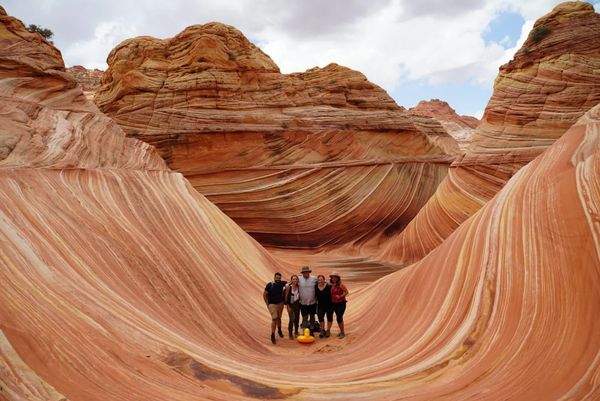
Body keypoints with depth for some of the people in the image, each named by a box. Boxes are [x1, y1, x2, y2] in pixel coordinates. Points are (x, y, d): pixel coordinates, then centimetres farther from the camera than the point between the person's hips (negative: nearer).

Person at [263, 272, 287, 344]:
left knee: (279, 318, 16)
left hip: (280, 303, 4)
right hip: (272, 304, -3)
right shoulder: (269, 285, -17)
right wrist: (267, 304, -5)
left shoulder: (282, 283, -9)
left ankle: (279, 330, 40)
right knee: (274, 319, -12)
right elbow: (264, 295, -7)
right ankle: (272, 335, -3)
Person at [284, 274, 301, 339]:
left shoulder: (298, 287, -3)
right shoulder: (288, 287, -13)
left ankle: (296, 331, 33)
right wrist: (288, 306, -10)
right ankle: (290, 334, 6)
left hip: (297, 304, 4)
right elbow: (286, 297, -10)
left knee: (297, 319, 12)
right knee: (292, 319, -7)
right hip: (291, 305, -4)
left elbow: (299, 296, 7)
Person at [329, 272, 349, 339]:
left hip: (341, 303, -6)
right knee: (339, 318, 14)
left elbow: (346, 292, -12)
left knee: (339, 318, -9)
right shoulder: (332, 285, 6)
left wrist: (340, 296, -22)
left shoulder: (340, 284, -12)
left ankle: (343, 333, 4)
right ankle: (341, 331, 26)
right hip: (334, 304, 6)